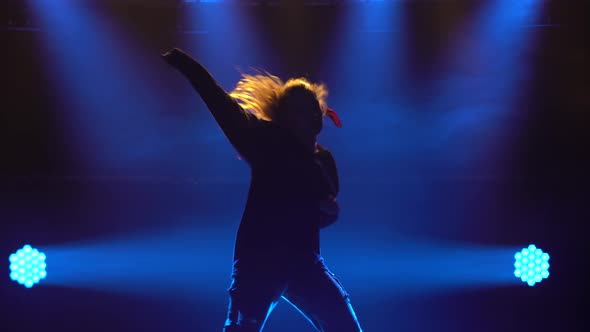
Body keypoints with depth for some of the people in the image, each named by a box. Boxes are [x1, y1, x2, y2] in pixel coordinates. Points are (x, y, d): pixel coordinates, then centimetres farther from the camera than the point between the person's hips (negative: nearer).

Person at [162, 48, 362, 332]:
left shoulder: (324, 160, 11)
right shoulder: (268, 142, -4)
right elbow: (223, 105, -13)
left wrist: (331, 210, -1)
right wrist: (183, 61, -19)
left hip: (303, 261, 6)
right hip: (259, 260, -5)